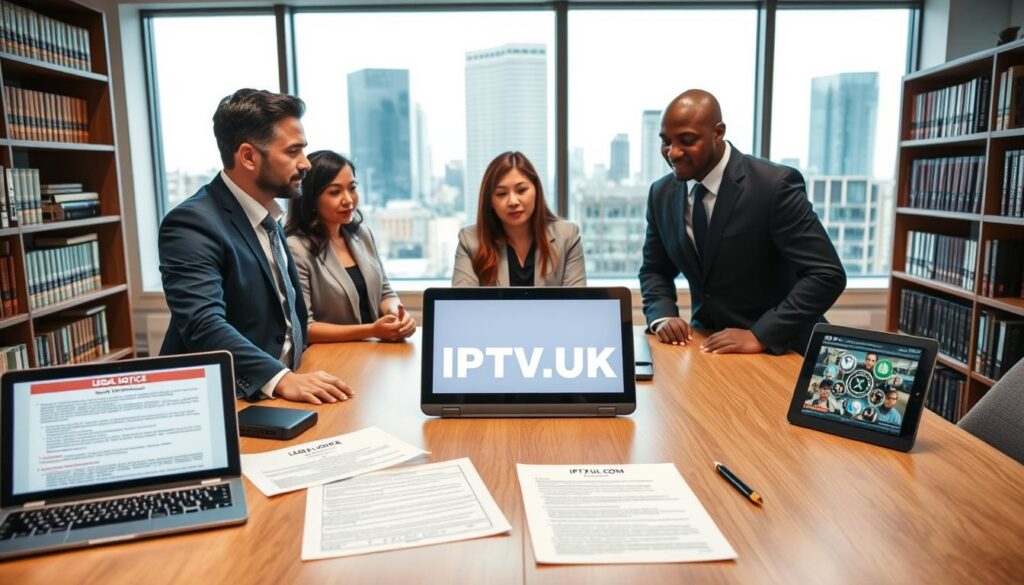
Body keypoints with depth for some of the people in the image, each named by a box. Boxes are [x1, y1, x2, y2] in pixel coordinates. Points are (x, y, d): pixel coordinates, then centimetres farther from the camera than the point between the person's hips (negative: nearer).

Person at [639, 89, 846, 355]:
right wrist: (662, 316, -9)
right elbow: (654, 270, 10)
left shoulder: (774, 185, -16)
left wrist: (760, 335, -25)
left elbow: (827, 275, -18)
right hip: (709, 342, 4)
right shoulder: (661, 194, 0)